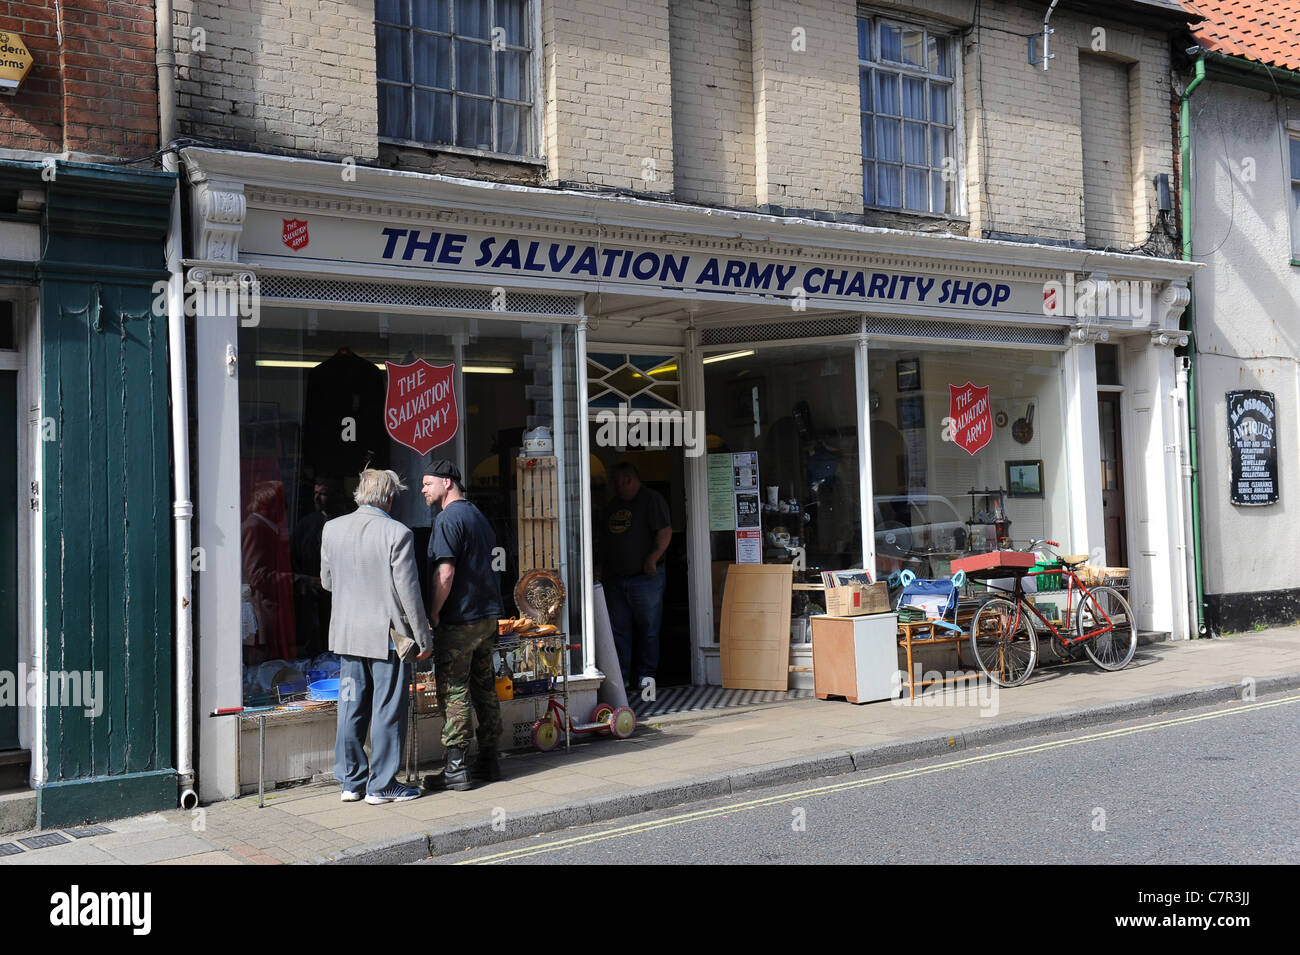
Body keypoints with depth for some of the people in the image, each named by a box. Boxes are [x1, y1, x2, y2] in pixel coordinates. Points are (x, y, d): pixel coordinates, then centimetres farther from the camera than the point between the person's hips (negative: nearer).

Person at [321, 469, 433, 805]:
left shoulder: (331, 529, 2)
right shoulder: (397, 533, -14)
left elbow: (327, 581, 12)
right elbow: (409, 591, -13)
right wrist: (424, 638, -6)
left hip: (346, 633, 5)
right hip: (387, 634, -5)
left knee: (350, 708, 13)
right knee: (388, 711, 4)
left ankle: (350, 781, 21)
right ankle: (382, 785, 11)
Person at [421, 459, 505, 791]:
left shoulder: (448, 519, -13)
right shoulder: (478, 515, 17)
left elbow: (445, 573, -21)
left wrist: (433, 614, -14)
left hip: (459, 620, -9)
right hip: (488, 615, 9)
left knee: (454, 692, -4)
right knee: (484, 687, 13)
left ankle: (456, 768, -1)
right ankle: (489, 759, 19)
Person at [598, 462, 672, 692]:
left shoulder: (651, 500, -4)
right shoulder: (614, 504, 18)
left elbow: (665, 532, -13)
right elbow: (605, 539, 22)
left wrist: (652, 559, -21)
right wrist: (603, 570, 17)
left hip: (645, 578, -6)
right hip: (615, 578, 6)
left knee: (648, 628, 2)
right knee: (618, 629, 5)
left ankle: (645, 674, 10)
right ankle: (621, 676, 10)